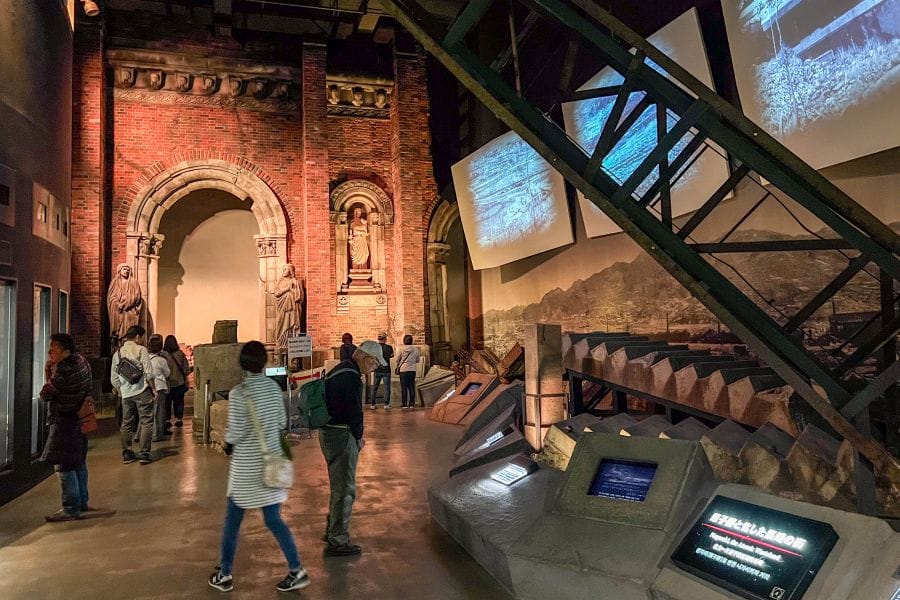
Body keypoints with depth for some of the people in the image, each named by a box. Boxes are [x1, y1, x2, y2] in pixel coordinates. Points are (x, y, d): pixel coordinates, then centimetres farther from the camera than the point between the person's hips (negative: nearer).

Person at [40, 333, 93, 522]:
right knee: (78, 462, 18)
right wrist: (52, 368, 4)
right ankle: (81, 502, 28)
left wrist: (47, 372, -6)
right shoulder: (80, 360, 7)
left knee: (64, 465, -6)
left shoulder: (63, 369, -22)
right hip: (78, 419, 10)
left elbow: (46, 395, -14)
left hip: (65, 421, -10)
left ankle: (71, 508, -3)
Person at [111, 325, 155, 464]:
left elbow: (114, 378, 11)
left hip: (126, 394, 5)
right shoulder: (141, 350, -5)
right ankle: (144, 454, -3)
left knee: (127, 424, 13)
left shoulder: (117, 353, 11)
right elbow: (149, 372, -11)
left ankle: (127, 454, 16)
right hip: (142, 391, -5)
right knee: (146, 422, 0)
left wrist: (121, 390, 20)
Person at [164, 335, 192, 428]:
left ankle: (167, 420, 13)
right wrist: (193, 368, 13)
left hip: (168, 384, -1)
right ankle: (179, 419, 14)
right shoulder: (180, 354, -6)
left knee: (167, 403, 10)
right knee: (179, 402, 11)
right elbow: (186, 370, -4)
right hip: (179, 383, 1)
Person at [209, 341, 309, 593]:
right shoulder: (274, 387, -1)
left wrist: (227, 438, 3)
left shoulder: (238, 392, -17)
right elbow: (282, 423, 5)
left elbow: (234, 434, -17)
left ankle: (224, 575, 27)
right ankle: (297, 571, 12)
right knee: (274, 520, 13)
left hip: (246, 467, -5)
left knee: (232, 521, 14)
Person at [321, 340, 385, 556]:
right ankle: (337, 542, 6)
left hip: (328, 432, 11)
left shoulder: (340, 370, 14)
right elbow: (354, 412, -20)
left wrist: (356, 435, 15)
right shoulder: (351, 377, -20)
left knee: (339, 485, 23)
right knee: (345, 489, -2)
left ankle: (332, 529, 36)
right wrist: (359, 437, -3)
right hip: (341, 436, -11)